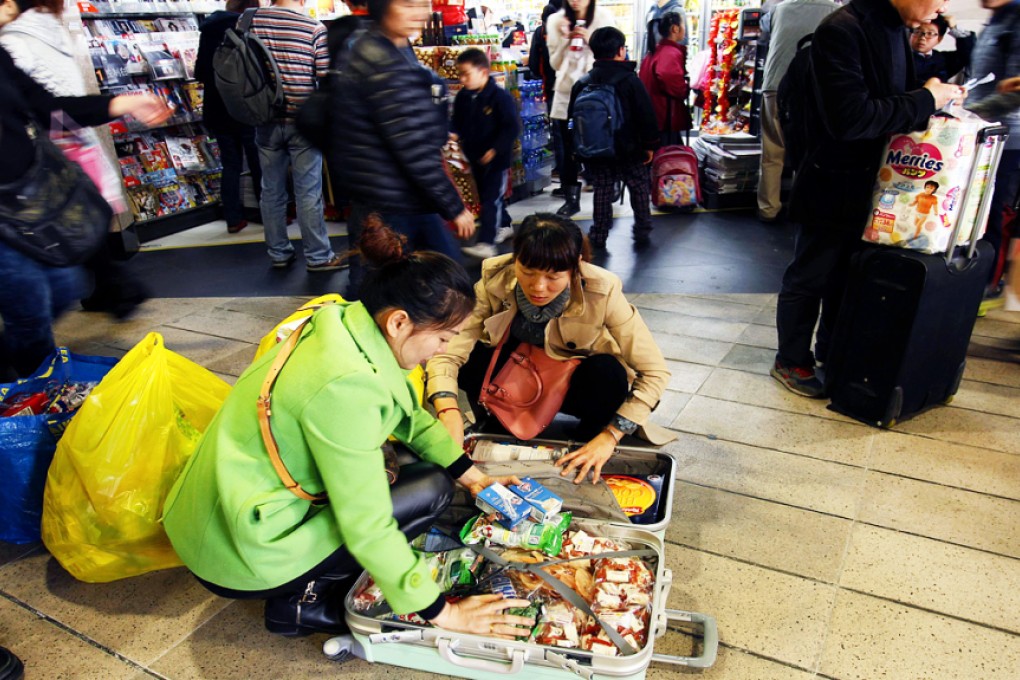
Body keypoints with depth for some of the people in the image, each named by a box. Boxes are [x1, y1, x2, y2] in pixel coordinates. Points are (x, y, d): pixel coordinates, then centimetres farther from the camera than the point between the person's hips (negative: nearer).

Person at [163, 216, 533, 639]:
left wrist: (473, 478, 9)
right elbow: (366, 526, -25)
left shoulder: (352, 323, -5)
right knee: (429, 490, -7)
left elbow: (411, 416, 10)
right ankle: (303, 603, 1)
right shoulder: (345, 385, -30)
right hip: (239, 556, -8)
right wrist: (441, 613, -15)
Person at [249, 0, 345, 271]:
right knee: (308, 193, 3)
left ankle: (278, 253, 22)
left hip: (266, 121, 3)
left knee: (272, 191, 12)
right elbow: (326, 77, -9)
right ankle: (318, 256, 11)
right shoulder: (315, 28, -10)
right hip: (303, 122, -3)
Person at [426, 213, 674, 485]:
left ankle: (587, 447, -3)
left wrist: (610, 437, -31)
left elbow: (655, 372, -25)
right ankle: (496, 433, 2)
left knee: (608, 373, -33)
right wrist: (449, 411, -48)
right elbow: (446, 352, -30)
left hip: (575, 382, -1)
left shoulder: (602, 292, -30)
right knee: (468, 359, -27)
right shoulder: (495, 280, -27)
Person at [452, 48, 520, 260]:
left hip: (497, 158, -7)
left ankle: (486, 244, -13)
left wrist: (495, 149, -22)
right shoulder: (462, 97, 1)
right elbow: (458, 123, 12)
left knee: (491, 199, -9)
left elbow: (512, 128, -18)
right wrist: (455, 134, -10)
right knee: (486, 196, 18)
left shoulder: (500, 97, -17)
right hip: (475, 157, 7)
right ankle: (504, 226, 40)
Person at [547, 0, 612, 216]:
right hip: (566, 92, 2)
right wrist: (564, 39, -11)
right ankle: (571, 199, 12)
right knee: (569, 150, 3)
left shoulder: (603, 18, 0)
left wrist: (590, 40, -15)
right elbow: (554, 63, 3)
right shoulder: (556, 20, 3)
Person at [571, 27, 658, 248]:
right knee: (640, 187, 12)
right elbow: (646, 115, -10)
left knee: (602, 189, 13)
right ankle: (642, 232, 16)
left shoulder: (582, 84, 1)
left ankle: (598, 236, 13)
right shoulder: (630, 80, -10)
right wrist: (650, 144, -1)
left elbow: (573, 117, 8)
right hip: (628, 150, -3)